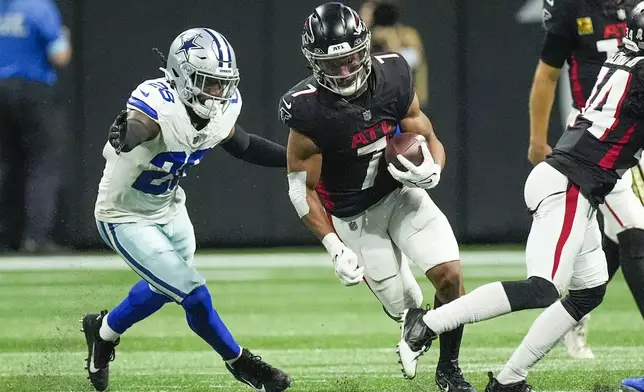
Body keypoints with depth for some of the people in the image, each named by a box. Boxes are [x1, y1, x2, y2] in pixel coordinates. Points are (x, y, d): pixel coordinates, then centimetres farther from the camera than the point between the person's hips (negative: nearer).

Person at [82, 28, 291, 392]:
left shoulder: (223, 109, -12)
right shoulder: (158, 106, -35)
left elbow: (239, 143, 9)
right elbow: (133, 131, -57)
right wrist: (127, 135, -80)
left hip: (170, 209, 8)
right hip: (127, 218, -8)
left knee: (164, 288, 27)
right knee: (194, 294, -9)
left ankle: (104, 331, 53)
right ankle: (238, 362, 14)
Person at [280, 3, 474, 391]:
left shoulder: (393, 76, -14)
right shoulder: (309, 111, -25)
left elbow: (428, 139, -1)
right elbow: (302, 188, -14)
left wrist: (431, 170, -24)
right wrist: (334, 248, -19)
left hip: (403, 193, 3)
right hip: (355, 217, -3)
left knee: (449, 274, -15)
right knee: (404, 307, 4)